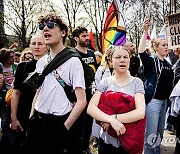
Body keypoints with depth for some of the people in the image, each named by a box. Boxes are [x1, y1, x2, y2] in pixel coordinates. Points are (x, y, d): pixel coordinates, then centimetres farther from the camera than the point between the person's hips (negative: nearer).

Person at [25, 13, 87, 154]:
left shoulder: (73, 61, -11)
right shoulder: (41, 62, 8)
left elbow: (81, 101, -16)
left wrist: (65, 128, -15)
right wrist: (31, 118, 8)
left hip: (59, 122, -6)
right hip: (37, 120, 6)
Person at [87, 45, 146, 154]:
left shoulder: (136, 82, -3)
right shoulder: (105, 82, 0)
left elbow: (140, 112, -14)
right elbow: (91, 108, -11)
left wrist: (114, 117, -20)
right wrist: (111, 120, -25)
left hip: (129, 142, -1)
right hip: (107, 140, 1)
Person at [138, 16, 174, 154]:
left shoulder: (167, 64, 13)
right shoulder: (151, 61, -9)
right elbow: (141, 52, -30)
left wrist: (167, 99, 18)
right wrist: (145, 31, -35)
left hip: (164, 101, 8)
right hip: (153, 100, -8)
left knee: (160, 132, 17)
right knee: (151, 134, -7)